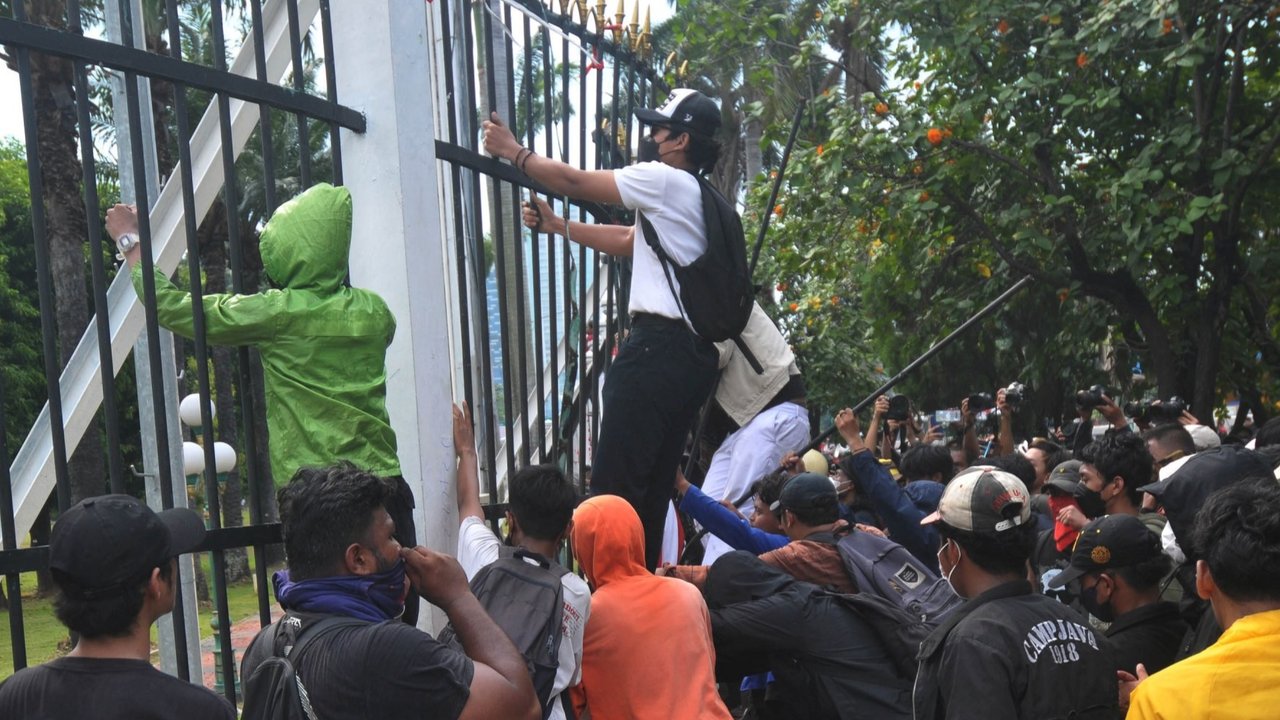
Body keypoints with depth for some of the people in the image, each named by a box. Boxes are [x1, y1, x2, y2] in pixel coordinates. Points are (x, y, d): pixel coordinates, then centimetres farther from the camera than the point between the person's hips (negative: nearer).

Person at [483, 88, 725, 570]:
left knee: (615, 480, -11)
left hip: (659, 345, -10)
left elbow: (575, 181, 0)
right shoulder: (694, 197, 24)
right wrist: (553, 224, 30)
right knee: (654, 484, 12)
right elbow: (628, 242, 29)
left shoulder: (665, 179, -4)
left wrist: (513, 151, 15)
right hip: (696, 353, 10)